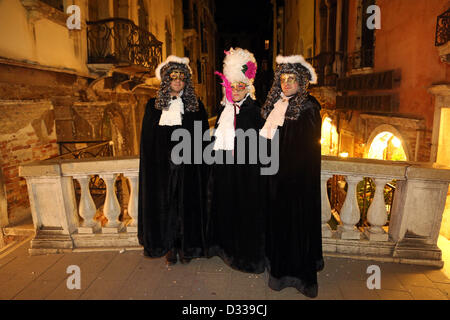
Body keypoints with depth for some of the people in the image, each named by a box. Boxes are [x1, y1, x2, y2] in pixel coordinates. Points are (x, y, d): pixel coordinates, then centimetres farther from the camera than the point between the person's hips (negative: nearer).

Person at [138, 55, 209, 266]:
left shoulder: (195, 105, 5)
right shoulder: (154, 106, 6)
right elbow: (147, 140, 5)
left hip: (189, 167, 0)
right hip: (162, 167, 1)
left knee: (187, 204, 5)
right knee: (165, 204, 5)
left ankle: (186, 247, 20)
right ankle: (170, 247, 20)